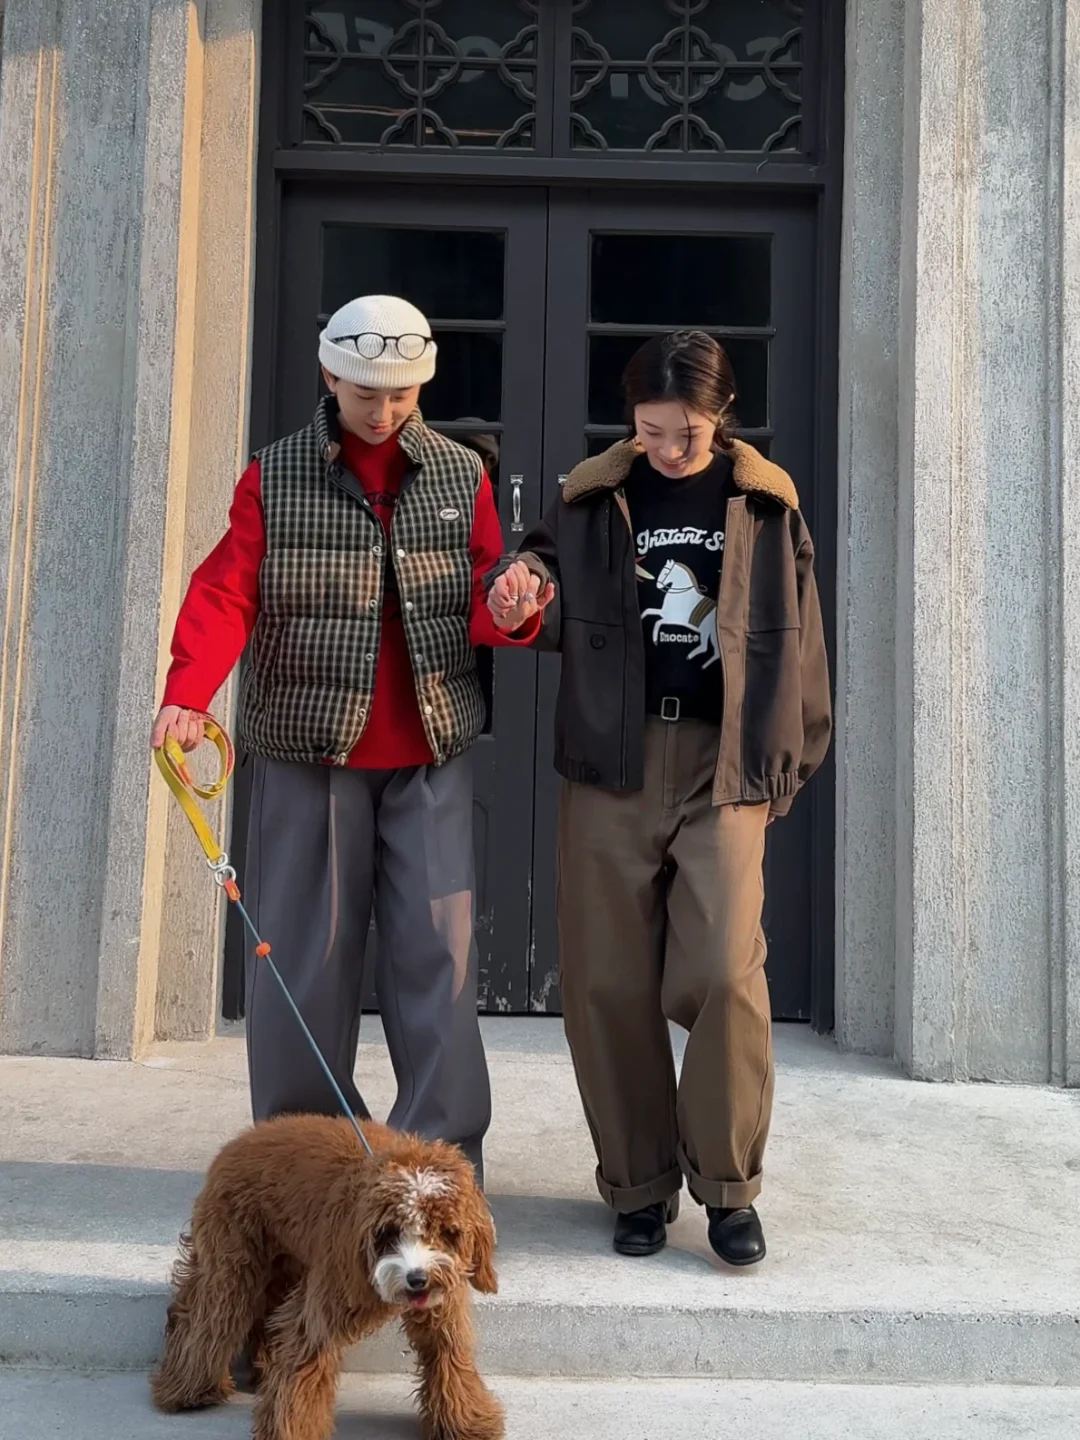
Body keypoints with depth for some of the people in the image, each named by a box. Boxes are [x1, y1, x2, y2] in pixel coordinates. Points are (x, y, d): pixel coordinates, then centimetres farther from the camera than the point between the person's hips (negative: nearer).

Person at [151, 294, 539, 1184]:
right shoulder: (275, 478, 3)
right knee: (305, 955, 5)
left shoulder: (462, 476, 9)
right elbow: (226, 593, -7)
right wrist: (188, 694, -23)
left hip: (432, 753, 1)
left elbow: (485, 604, 7)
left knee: (437, 951, -1)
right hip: (308, 751, -1)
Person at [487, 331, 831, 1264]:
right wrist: (526, 589, -8)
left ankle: (728, 1186, 8)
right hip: (611, 760, 2)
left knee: (723, 971, -12)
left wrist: (789, 759, 9)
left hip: (723, 764, -1)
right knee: (609, 982, 3)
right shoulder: (593, 498, 7)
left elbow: (795, 638, 11)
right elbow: (559, 616, 15)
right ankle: (640, 1185, 19)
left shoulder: (764, 503, 7)